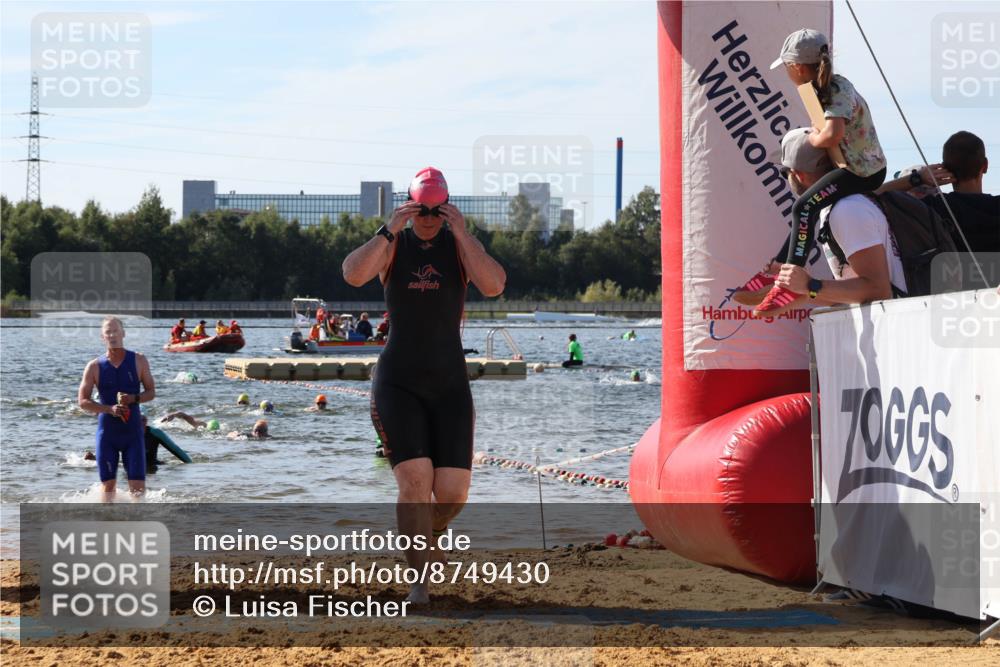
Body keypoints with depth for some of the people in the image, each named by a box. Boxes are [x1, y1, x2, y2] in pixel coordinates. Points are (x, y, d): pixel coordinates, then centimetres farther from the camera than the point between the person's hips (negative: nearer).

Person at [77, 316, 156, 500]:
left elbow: (151, 392, 5)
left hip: (132, 431, 0)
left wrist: (133, 398, -16)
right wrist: (109, 409, -17)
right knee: (108, 484, 2)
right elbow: (82, 401, -2)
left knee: (137, 484, -5)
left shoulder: (138, 361, 2)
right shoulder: (95, 366, 0)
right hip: (107, 431, 0)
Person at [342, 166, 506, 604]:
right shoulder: (391, 244, -1)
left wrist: (462, 235, -24)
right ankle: (418, 581, -7)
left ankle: (431, 532, 33)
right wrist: (389, 231, -27)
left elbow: (494, 286, -20)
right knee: (414, 482, -18)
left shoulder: (462, 245, 0)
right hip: (397, 384, -1)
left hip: (450, 386, 1)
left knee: (453, 493, -4)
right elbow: (352, 275, -21)